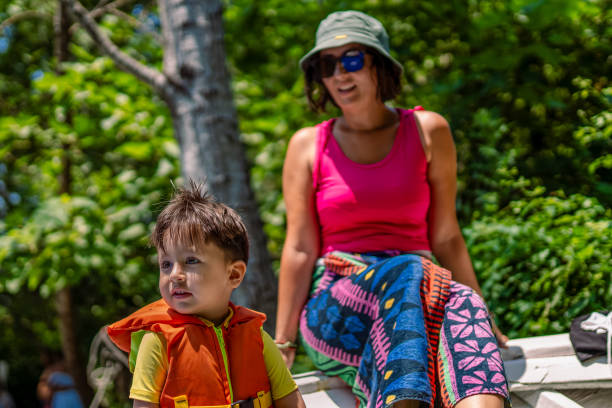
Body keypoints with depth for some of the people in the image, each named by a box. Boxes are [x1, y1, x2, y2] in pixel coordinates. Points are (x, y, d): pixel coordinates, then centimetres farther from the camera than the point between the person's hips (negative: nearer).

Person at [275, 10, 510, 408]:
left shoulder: (428, 131, 11)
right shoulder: (308, 145, 9)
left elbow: (446, 237, 13)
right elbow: (300, 249, 5)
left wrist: (485, 323, 11)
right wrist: (282, 345, -1)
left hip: (421, 287, 1)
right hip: (332, 309, -1)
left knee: (462, 304, -35)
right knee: (407, 273, -36)